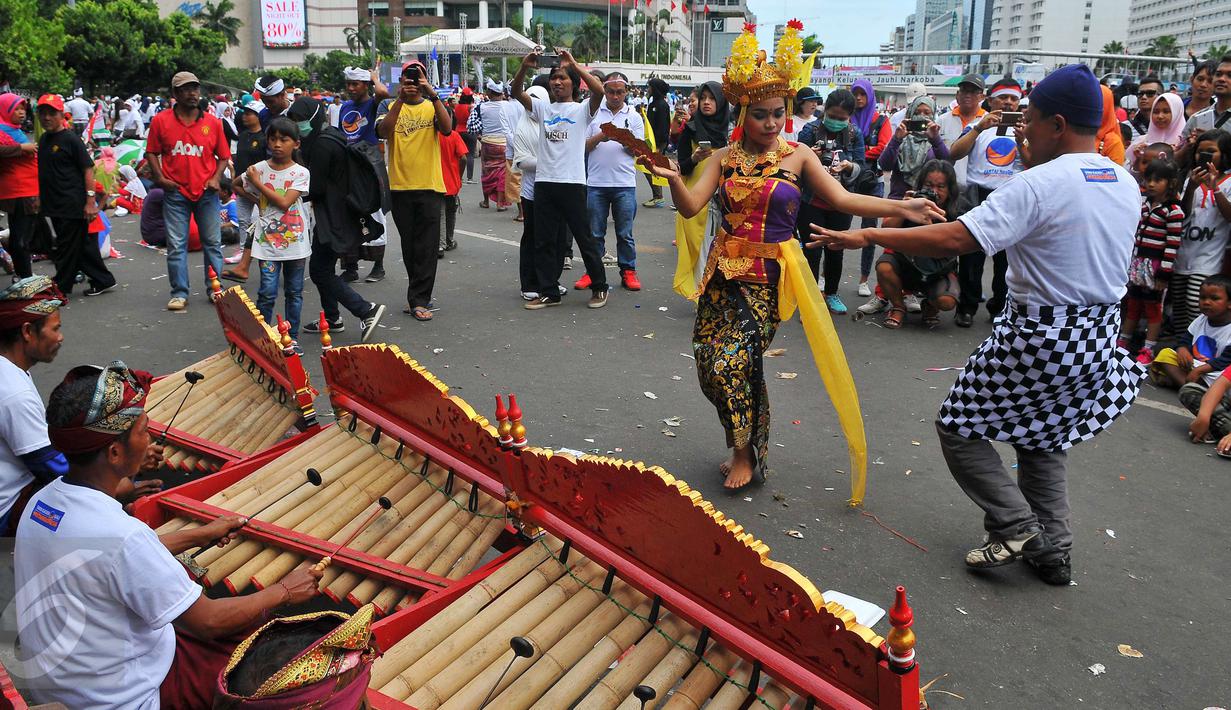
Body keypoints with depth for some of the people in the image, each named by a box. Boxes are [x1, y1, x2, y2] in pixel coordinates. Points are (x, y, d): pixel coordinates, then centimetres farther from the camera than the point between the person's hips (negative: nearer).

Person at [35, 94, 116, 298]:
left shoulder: (71, 139, -9)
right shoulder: (43, 140, 14)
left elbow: (88, 169, -13)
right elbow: (44, 172, 23)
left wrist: (90, 200, -19)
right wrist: (40, 197, 20)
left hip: (73, 205, -8)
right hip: (53, 205, 8)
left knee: (67, 248, -1)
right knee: (84, 246, 12)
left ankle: (61, 287, 8)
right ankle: (103, 281, 19)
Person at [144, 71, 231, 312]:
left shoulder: (213, 122, 2)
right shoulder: (161, 121, 0)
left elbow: (223, 156, 8)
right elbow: (151, 152, 7)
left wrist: (216, 178, -6)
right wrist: (160, 177, -6)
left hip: (206, 193, 1)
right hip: (175, 192, -1)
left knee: (213, 242, 7)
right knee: (176, 245, 3)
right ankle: (179, 293, 11)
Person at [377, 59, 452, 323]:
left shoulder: (432, 107, 6)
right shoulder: (391, 107, 7)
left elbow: (447, 128, -14)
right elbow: (383, 131, -14)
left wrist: (432, 95, -22)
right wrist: (400, 99, -21)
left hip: (430, 185, -1)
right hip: (400, 186, 1)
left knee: (427, 246, -4)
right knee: (409, 245, 11)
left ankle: (418, 300, 0)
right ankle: (420, 295, 25)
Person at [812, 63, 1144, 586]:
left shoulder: (1038, 185, -20)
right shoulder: (1127, 185, 3)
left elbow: (954, 240, -27)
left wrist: (868, 236, -22)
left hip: (1040, 338, -8)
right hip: (1101, 336, 8)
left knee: (959, 426, 8)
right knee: (1040, 436, 23)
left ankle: (1016, 525, 3)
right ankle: (1053, 548, 24)